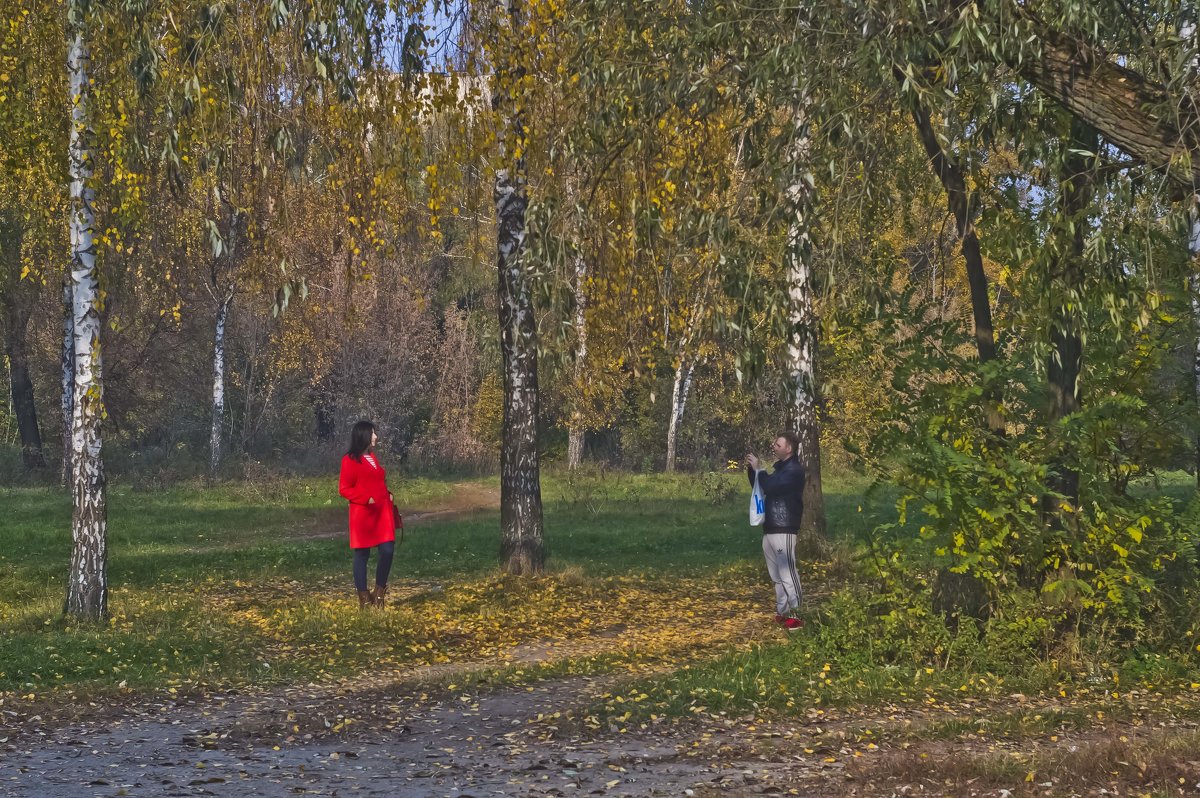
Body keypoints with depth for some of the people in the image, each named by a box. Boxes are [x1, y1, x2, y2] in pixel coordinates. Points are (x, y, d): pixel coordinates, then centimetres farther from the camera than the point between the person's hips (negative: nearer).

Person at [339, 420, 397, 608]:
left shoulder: (373, 457, 15)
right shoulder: (350, 460, -7)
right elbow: (344, 489, -10)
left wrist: (388, 496, 9)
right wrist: (366, 499, -20)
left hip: (382, 513, 7)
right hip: (363, 514, -7)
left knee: (388, 551, -1)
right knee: (362, 554, 1)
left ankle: (379, 593, 13)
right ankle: (364, 599, 7)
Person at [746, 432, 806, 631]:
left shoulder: (794, 470, -12)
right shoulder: (780, 468, 19)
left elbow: (769, 487, -23)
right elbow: (760, 487, 27)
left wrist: (758, 468, -10)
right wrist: (752, 470, 11)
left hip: (783, 530, -10)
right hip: (770, 529, 10)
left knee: (787, 573, -12)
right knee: (776, 575, 12)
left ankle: (795, 614, -11)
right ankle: (781, 612, 17)